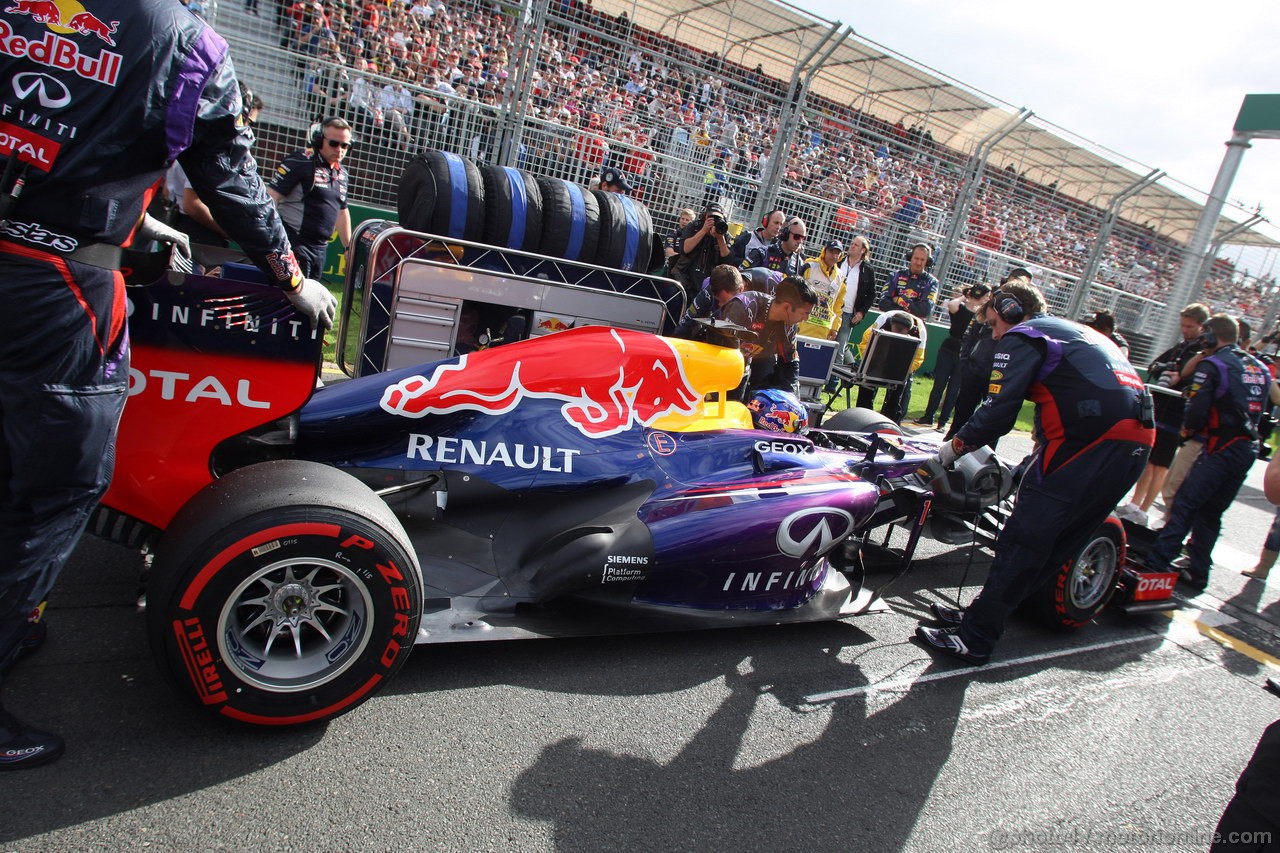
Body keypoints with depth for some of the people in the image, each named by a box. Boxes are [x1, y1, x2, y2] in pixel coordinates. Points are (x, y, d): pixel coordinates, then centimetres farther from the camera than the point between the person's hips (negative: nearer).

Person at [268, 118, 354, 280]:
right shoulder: (300, 161, -9)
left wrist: (349, 247, 25)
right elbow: (272, 196, -14)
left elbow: (342, 211, 25)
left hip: (320, 247, 8)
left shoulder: (341, 173, 15)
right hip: (294, 244, -8)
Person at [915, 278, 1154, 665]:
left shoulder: (1023, 337, 3)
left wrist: (956, 446, 6)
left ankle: (973, 639, -1)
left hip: (1089, 441, -9)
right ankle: (983, 616, 23)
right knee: (1057, 541, 14)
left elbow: (999, 412, -8)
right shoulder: (1079, 333, 30)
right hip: (1134, 443, 9)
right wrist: (1033, 462, 31)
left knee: (1024, 538, -5)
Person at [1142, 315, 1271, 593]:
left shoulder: (1212, 365, -9)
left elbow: (1197, 410, -16)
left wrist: (1187, 428, 2)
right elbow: (1260, 409, 19)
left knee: (1185, 505, -8)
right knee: (1211, 513, 12)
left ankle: (1156, 564, -12)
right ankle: (1197, 573, 15)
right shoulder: (1260, 368, 16)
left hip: (1222, 447, -7)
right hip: (1248, 449, 7)